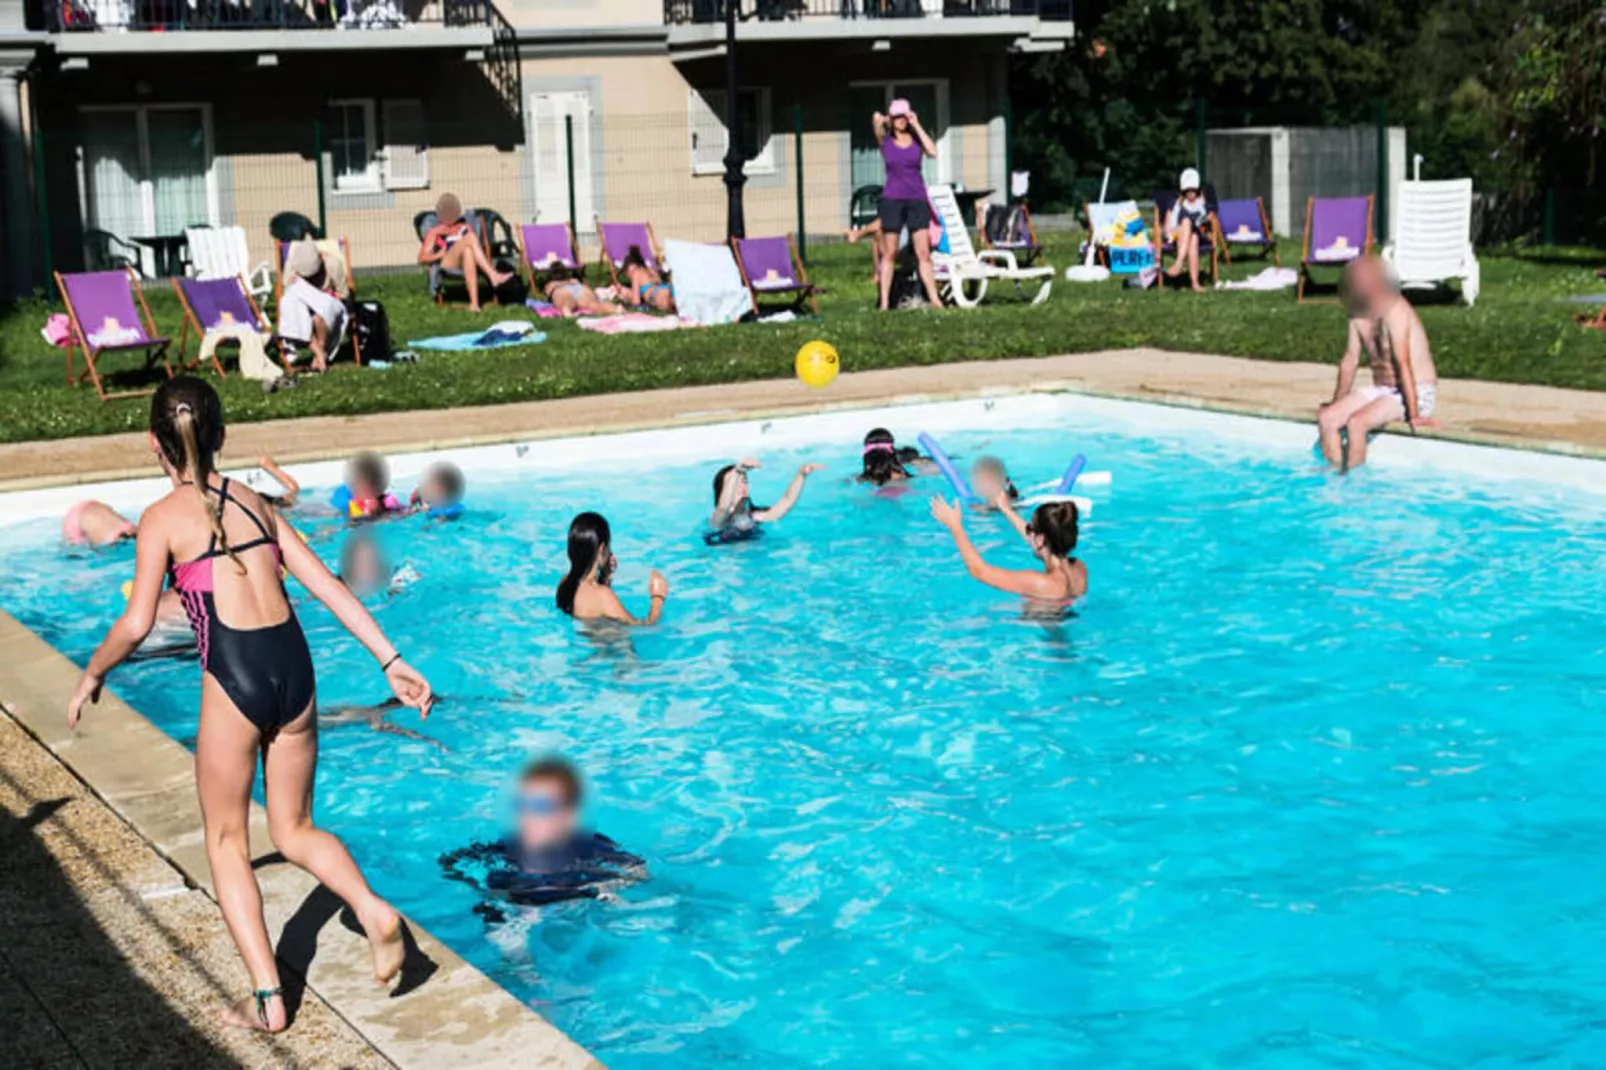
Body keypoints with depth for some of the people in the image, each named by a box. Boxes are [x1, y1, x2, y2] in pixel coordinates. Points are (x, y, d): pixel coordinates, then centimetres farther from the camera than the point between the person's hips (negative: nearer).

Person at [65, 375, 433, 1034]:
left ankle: (267, 998, 7)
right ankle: (372, 909, -7)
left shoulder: (164, 518, -1)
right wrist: (391, 663, 11)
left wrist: (91, 676, 12)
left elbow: (136, 625, -6)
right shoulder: (253, 500, 14)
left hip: (234, 676, -5)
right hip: (293, 665, 5)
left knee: (226, 839, 13)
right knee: (294, 829, 20)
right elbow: (327, 586, 10)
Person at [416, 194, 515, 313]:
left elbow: (477, 246, 23)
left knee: (468, 251, -37)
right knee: (470, 237, -30)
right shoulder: (434, 232, 22)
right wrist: (438, 255, -9)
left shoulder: (466, 227, 32)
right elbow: (422, 258, 12)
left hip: (465, 263, 2)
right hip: (447, 264, -2)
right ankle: (493, 276, -52)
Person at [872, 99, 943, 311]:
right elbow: (877, 119, -15)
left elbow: (933, 152, -15)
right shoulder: (885, 140, 3)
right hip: (892, 199, -1)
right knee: (889, 254, 3)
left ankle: (934, 298, -3)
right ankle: (884, 302, 6)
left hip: (917, 199, 1)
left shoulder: (917, 139, 5)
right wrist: (880, 120, 7)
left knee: (923, 253, -3)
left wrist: (917, 125, -10)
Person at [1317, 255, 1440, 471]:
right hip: (1381, 389, 8)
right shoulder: (1357, 315, 3)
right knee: (1326, 418, -9)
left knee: (1356, 422, -29)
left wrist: (1413, 415, -26)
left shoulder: (1395, 311, -21)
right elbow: (1350, 359, 11)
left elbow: (1402, 363, -25)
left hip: (1416, 393, -8)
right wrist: (1337, 403, 13)